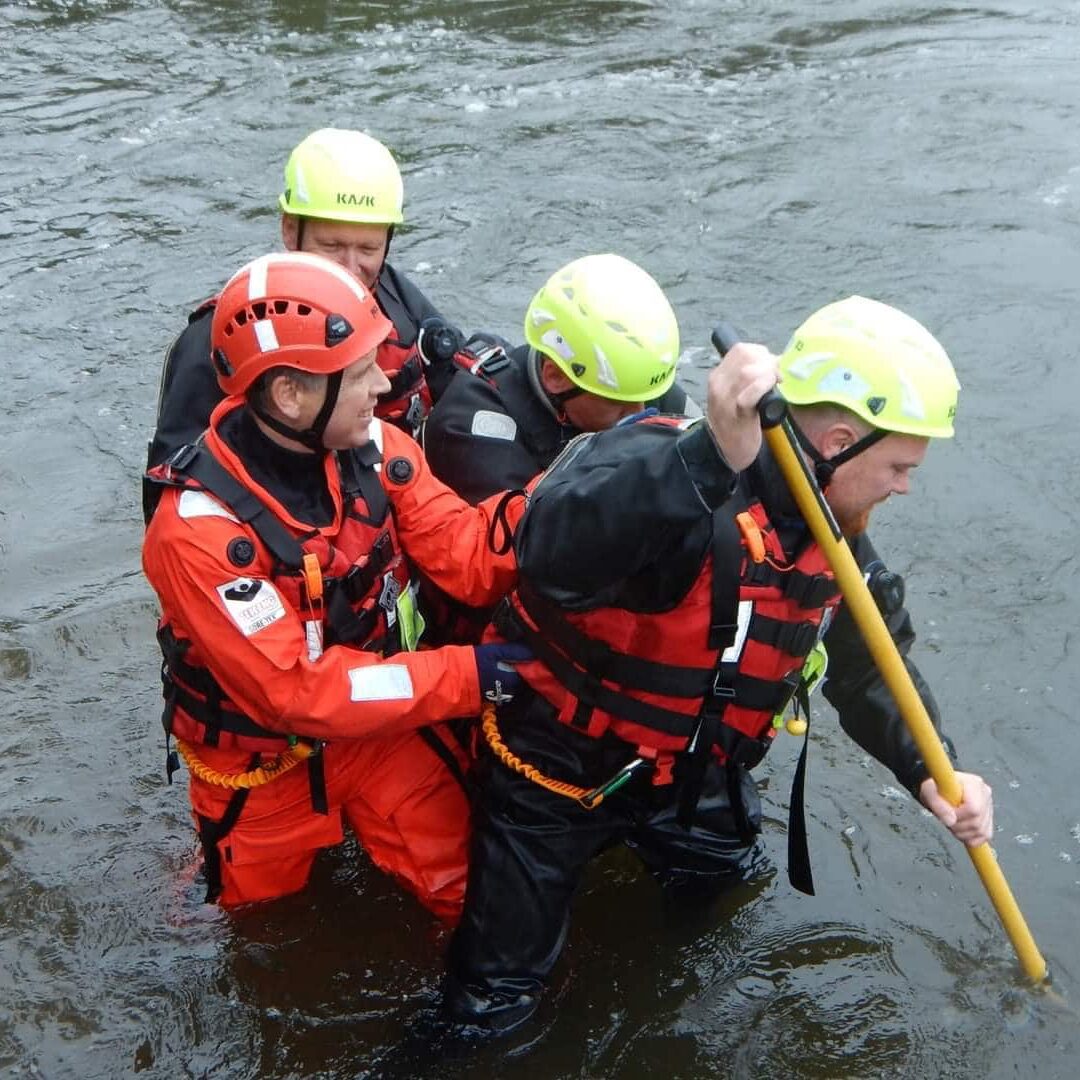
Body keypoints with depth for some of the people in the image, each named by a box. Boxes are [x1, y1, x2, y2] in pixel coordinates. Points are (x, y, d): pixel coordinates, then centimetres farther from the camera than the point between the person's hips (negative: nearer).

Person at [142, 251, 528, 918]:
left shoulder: (371, 447, -16)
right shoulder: (198, 529, -31)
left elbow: (471, 557, -18)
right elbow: (293, 691, -32)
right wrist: (466, 674, -33)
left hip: (380, 726, 4)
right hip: (264, 760, -3)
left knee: (475, 888, 6)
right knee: (265, 909, 21)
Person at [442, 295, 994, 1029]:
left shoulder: (834, 534, -5)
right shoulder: (660, 468, -32)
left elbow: (873, 666, 4)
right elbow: (551, 554, -52)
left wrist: (928, 772, -13)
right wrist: (713, 454, -60)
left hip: (687, 776, 7)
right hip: (558, 762, -7)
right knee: (491, 1006, 4)